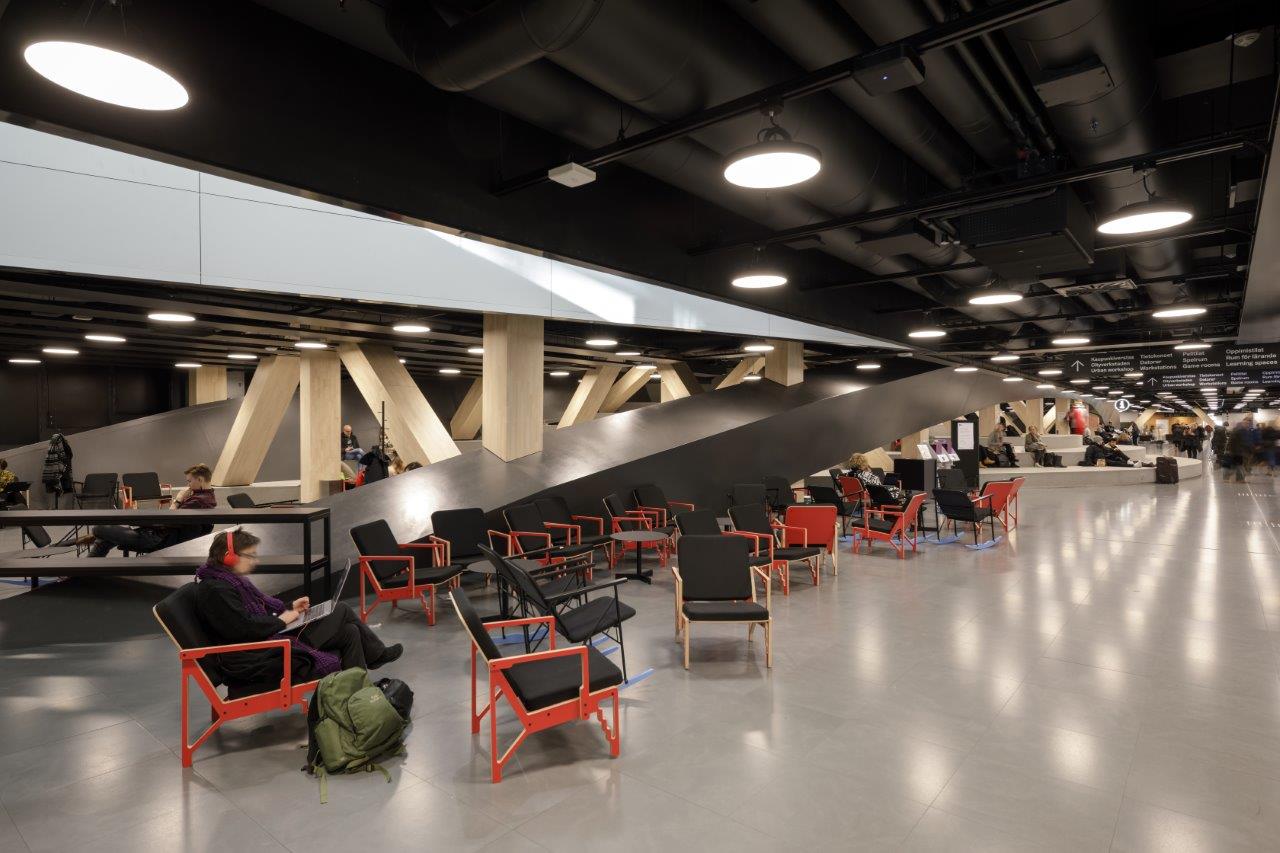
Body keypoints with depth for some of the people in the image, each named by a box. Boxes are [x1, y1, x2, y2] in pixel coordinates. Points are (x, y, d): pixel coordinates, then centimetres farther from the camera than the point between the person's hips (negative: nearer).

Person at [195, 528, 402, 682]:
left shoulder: (230, 581, 14)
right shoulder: (215, 590, -19)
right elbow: (245, 628, -28)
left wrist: (289, 607, 6)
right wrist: (281, 620, -15)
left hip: (271, 638, 11)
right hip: (259, 661, -11)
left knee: (350, 632, 1)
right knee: (342, 611, -8)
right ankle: (378, 654, 10)